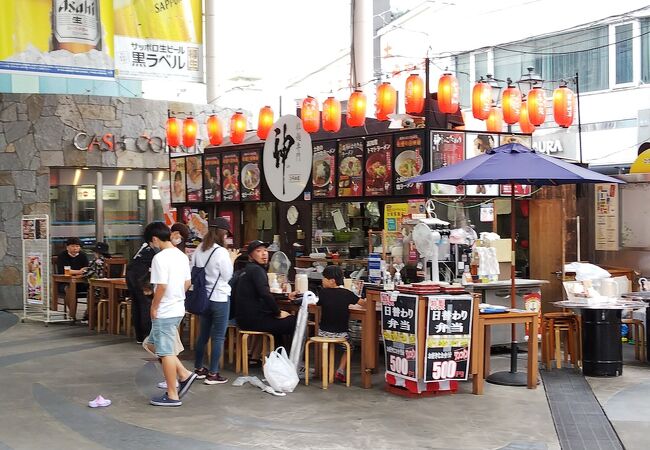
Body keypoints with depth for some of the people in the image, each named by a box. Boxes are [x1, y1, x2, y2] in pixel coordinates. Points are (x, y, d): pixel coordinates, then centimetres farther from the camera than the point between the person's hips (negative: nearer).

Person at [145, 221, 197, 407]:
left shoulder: (160, 258, -18)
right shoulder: (182, 256, 8)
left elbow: (161, 286, -23)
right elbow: (187, 283, 12)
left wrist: (154, 307, -11)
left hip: (164, 312, -9)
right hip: (178, 308, 9)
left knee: (166, 352, 1)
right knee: (155, 344, 22)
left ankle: (172, 395, 8)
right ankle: (184, 375, 18)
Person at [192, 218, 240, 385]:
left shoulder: (198, 250, 2)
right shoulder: (221, 252, -17)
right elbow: (227, 277, -10)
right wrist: (231, 260, 2)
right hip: (219, 298, -7)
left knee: (203, 333, 18)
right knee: (218, 337, 1)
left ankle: (198, 368, 27)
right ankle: (212, 374, 3)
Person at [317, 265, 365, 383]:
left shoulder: (323, 292, -10)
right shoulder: (347, 294, -8)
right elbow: (362, 302, 6)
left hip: (323, 332, 1)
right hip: (341, 333, 0)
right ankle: (341, 370, 10)